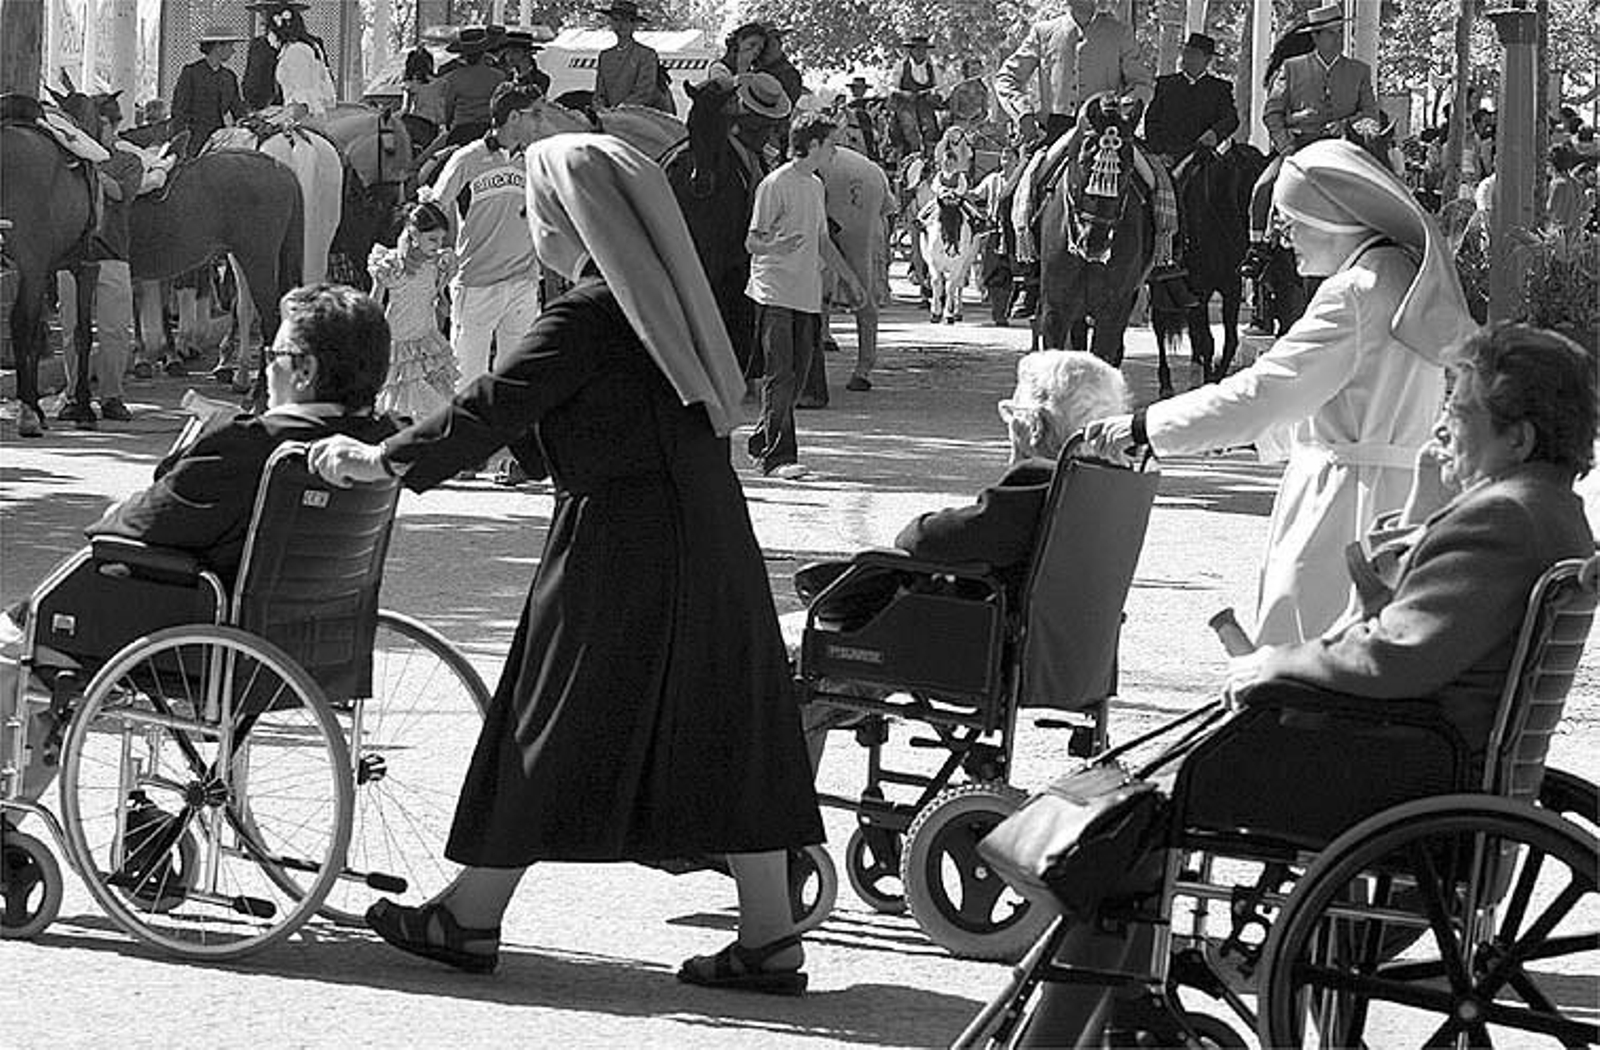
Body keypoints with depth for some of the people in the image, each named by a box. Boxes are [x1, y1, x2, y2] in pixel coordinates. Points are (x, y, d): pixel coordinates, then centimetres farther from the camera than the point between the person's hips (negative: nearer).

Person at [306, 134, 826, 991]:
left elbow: (493, 407, -16)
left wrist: (384, 461, -7)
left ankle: (470, 918, 16)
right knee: (724, 734, 7)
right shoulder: (661, 300, 10)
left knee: (549, 726, 4)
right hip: (711, 543, 8)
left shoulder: (588, 317, -16)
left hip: (619, 551, -8)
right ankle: (770, 940, 7)